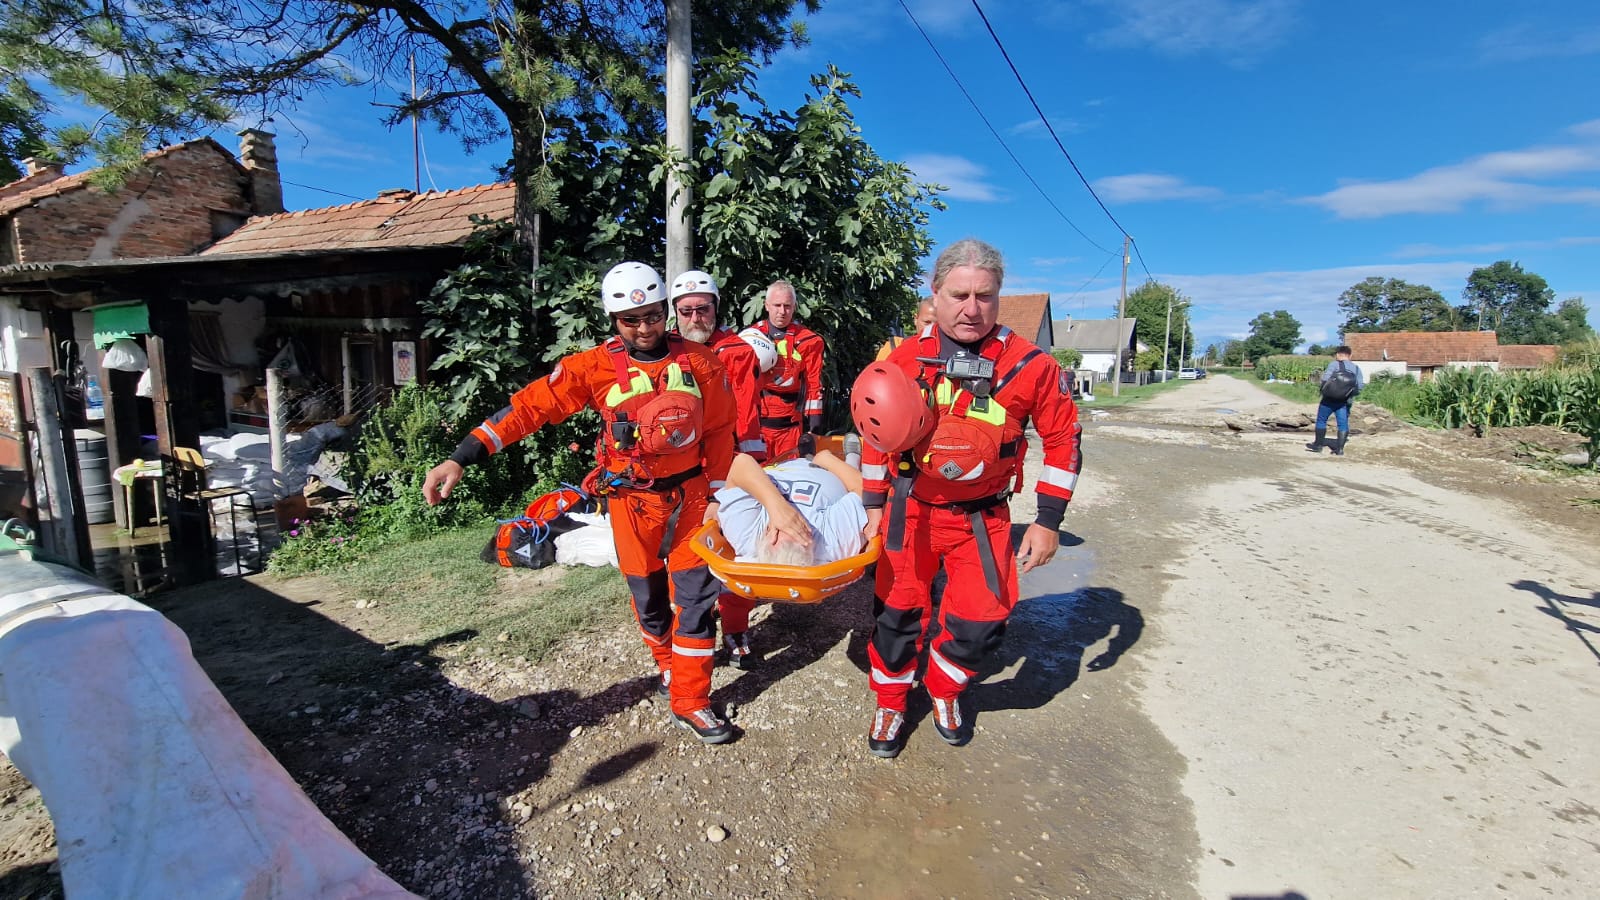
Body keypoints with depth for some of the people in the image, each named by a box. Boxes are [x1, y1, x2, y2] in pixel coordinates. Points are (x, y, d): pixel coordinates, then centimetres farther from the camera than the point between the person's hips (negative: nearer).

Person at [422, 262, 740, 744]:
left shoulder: (697, 361, -7)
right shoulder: (597, 366, -10)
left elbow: (719, 431, 1)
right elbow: (531, 406, -14)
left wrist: (719, 494, 1)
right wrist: (460, 458, -21)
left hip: (690, 494, 0)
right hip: (633, 500, 0)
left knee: (696, 594, 1)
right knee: (648, 595, 15)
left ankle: (690, 701, 15)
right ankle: (667, 666, 42)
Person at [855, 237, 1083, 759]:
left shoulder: (1029, 365, -14)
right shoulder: (903, 361, -9)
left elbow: (1063, 439, -3)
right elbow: (876, 436, 3)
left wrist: (1048, 521, -5)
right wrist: (874, 505, 5)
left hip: (982, 518, 0)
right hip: (911, 510, 1)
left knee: (981, 622, -1)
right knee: (897, 612, 9)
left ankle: (944, 690, 33)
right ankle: (890, 703, 36)